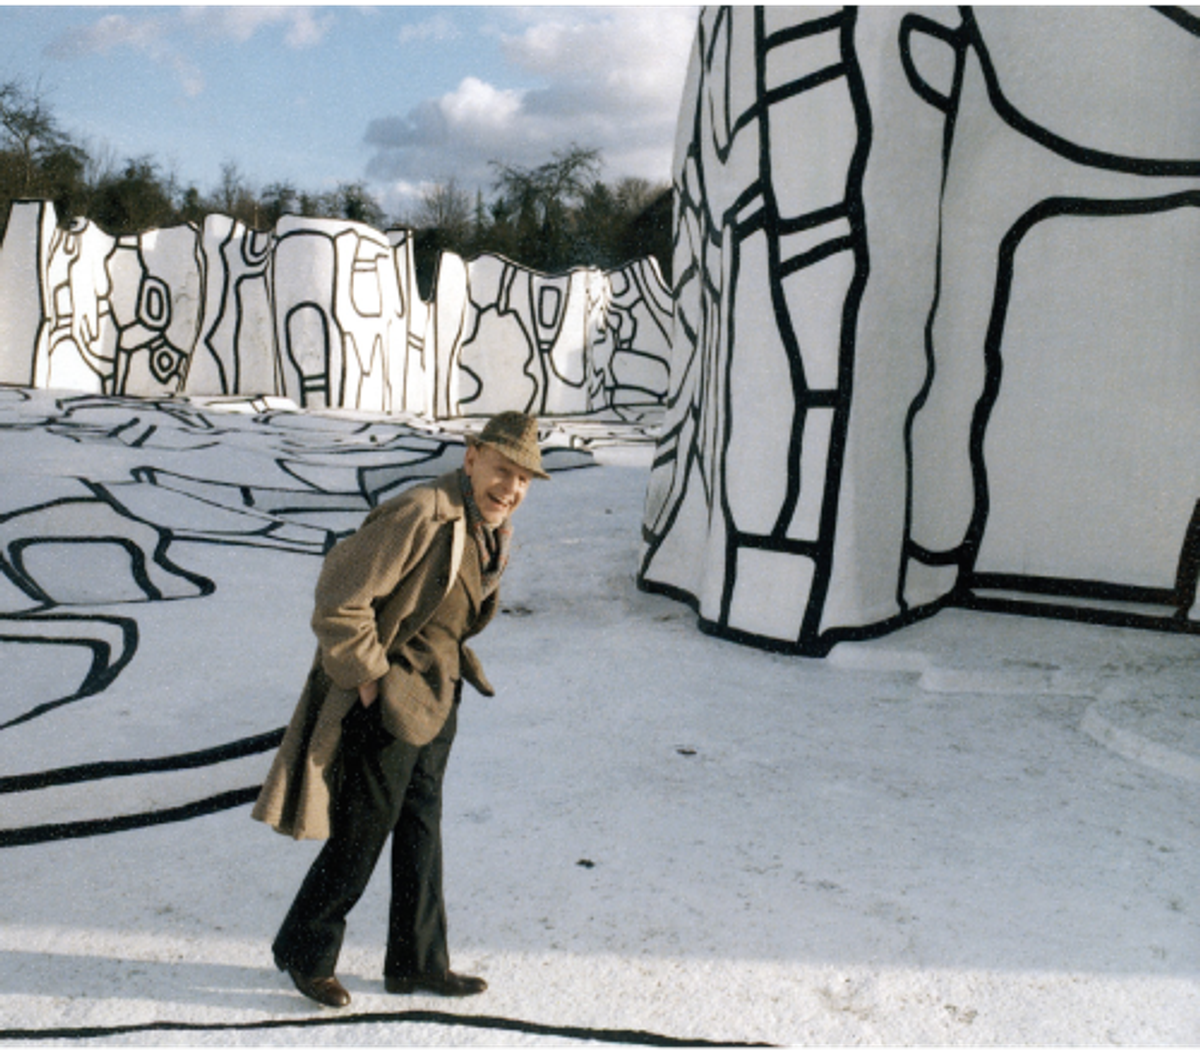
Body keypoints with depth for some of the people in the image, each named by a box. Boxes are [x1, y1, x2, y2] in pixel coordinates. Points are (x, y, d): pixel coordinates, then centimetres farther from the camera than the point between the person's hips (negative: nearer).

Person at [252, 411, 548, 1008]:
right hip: (384, 697, -9)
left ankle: (418, 963, 31)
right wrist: (370, 678, -19)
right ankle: (304, 952, 26)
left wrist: (450, 669, 14)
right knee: (363, 831, 3)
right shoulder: (419, 517, -25)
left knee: (421, 829, 17)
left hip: (436, 695, 9)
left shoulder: (493, 530, 5)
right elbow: (340, 597, -26)